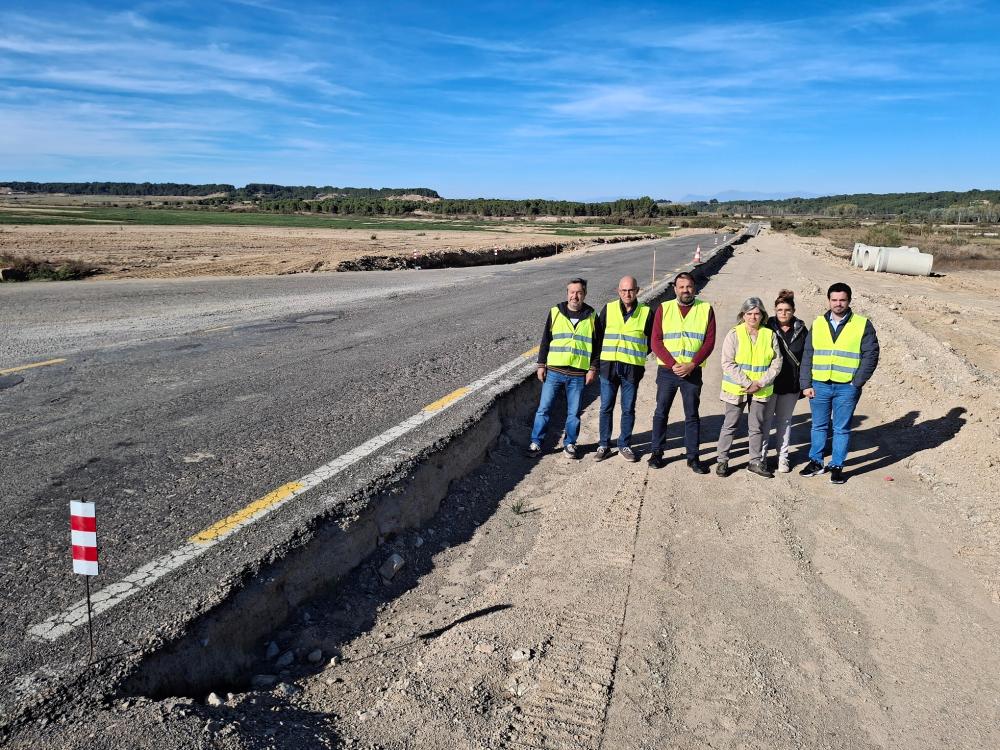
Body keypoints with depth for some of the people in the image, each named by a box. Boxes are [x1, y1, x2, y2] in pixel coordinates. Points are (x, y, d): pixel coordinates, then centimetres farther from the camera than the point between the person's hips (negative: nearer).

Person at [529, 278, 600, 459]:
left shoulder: (592, 316, 3)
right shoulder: (555, 312, 3)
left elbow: (597, 345, 7)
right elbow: (545, 340, 7)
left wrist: (593, 368, 0)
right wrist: (541, 365, 3)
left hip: (578, 374, 0)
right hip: (554, 371, 0)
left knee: (574, 412, 8)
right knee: (543, 408, 2)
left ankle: (569, 443, 23)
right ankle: (536, 442, 13)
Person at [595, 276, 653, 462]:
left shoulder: (646, 312, 0)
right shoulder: (609, 309, 2)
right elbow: (598, 334, 9)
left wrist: (637, 355, 4)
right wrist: (603, 356, 5)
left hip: (632, 368, 0)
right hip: (609, 366, 1)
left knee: (628, 409, 8)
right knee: (606, 408, 6)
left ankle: (624, 445, 21)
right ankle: (604, 445, 17)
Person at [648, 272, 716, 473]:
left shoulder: (706, 309, 3)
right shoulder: (664, 308, 3)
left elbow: (709, 342, -2)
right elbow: (655, 341, -3)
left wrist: (691, 365, -13)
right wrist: (673, 364, -13)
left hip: (692, 372, 0)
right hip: (666, 370, 0)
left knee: (692, 415, 6)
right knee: (661, 412, 7)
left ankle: (693, 456, 15)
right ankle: (656, 452, 18)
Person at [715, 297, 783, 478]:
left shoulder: (769, 335, 1)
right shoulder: (734, 334, -7)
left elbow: (776, 363, 2)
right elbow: (728, 363, -12)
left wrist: (761, 383, -10)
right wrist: (747, 383, -16)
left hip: (761, 390, 2)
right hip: (735, 389, -2)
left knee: (757, 427, 11)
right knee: (729, 425, 6)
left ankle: (756, 461, 24)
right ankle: (722, 460, 17)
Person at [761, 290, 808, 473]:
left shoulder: (801, 331, 2)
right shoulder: (767, 328, -5)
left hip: (791, 386, 2)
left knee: (785, 420, 13)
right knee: (765, 419, 4)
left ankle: (783, 457, 23)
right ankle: (761, 456, 14)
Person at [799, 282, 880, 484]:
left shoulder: (862, 325, -1)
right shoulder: (818, 324, 6)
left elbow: (871, 355, -3)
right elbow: (807, 356, 5)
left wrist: (857, 382, -10)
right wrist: (806, 384, -1)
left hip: (846, 388, -2)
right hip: (819, 385, 2)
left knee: (842, 429, 6)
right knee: (819, 426, 12)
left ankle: (837, 466, 17)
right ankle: (816, 462, 24)